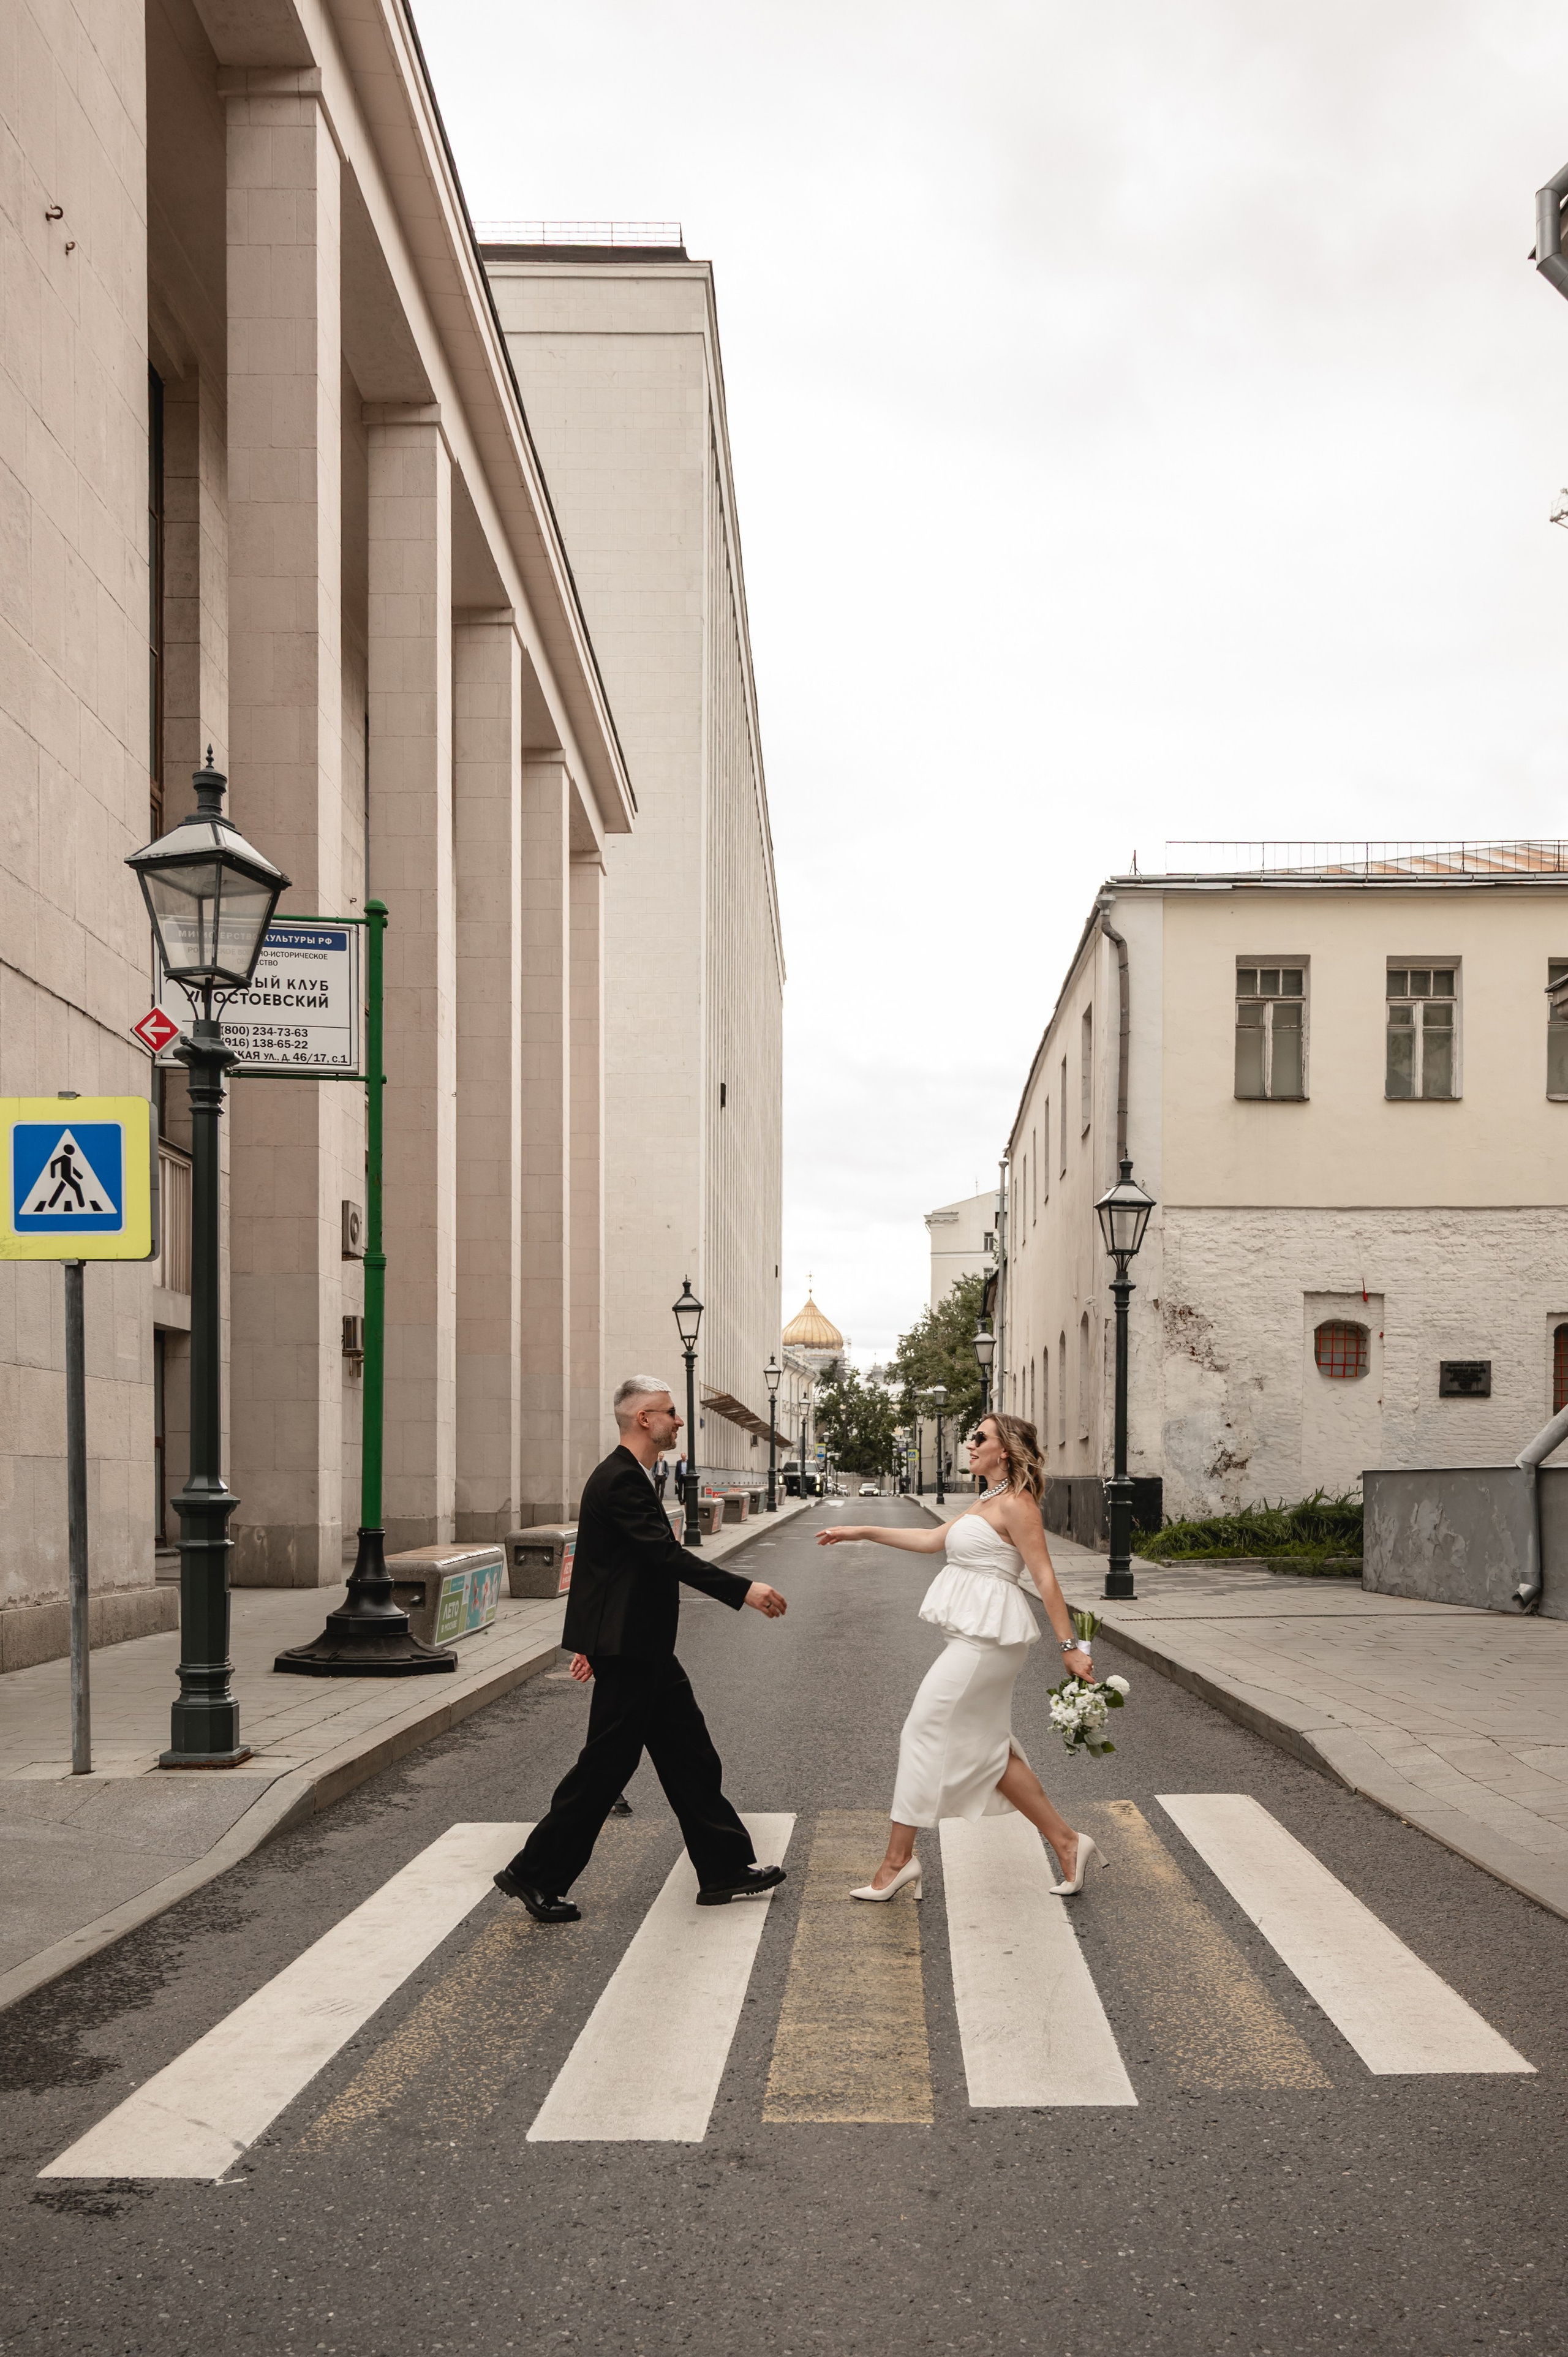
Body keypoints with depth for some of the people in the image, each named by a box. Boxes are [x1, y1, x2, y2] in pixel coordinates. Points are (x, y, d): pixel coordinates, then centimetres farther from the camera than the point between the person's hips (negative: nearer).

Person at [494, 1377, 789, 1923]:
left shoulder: (626, 1477, 14)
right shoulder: (620, 1480, -19)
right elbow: (668, 1556, -27)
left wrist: (595, 1638, 26)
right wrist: (744, 1590, -29)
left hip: (644, 1647, 11)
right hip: (628, 1652, -11)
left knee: (690, 1758, 12)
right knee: (606, 1764, -3)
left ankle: (724, 1868, 19)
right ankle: (535, 1875, 8)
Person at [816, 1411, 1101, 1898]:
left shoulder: (1016, 1504, -11)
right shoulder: (985, 1503, 18)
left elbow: (1044, 1577, -15)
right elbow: (932, 1540, 23)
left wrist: (1070, 1646, -19)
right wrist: (865, 1532, 21)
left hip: (988, 1635, -10)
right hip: (974, 1633, 10)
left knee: (924, 1733, -5)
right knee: (988, 1748, 10)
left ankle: (898, 1859, 3)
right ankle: (1067, 1843, 16)